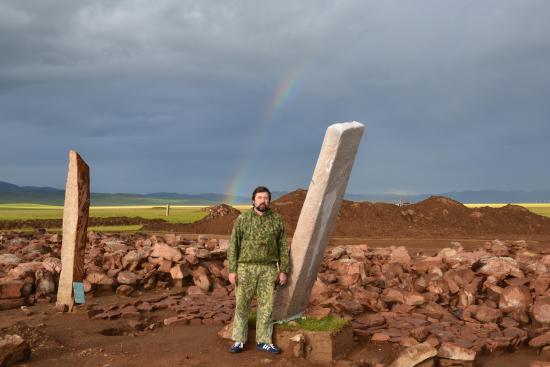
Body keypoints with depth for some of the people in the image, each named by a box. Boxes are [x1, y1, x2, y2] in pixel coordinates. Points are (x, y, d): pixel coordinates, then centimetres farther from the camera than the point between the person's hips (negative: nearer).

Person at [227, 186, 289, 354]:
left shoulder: (277, 220, 2)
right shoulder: (242, 219, -2)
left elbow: (283, 247, 4)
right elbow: (233, 246, -2)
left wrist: (283, 271, -1)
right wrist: (232, 270, -8)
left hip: (268, 269, 1)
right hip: (246, 268, -1)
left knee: (266, 306, 5)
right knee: (241, 305, 3)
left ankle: (263, 341, 17)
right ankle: (239, 341, 14)